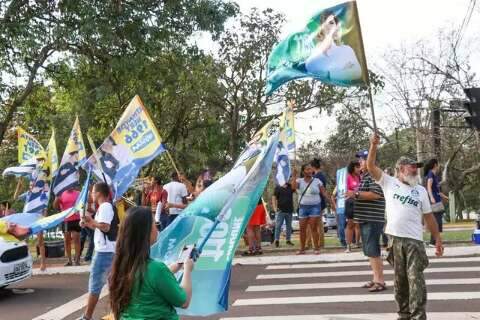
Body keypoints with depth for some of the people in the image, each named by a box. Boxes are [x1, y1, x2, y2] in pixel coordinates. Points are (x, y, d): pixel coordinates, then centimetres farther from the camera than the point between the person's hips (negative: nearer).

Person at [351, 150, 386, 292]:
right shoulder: (364, 176, 19)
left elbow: (376, 194, -25)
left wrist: (356, 194, -22)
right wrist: (354, 195, 17)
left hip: (373, 219, -10)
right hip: (365, 219, 10)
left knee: (373, 250, -9)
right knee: (369, 251, 14)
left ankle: (380, 281, -3)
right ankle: (376, 279, 21)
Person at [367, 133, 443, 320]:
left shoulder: (421, 191, 12)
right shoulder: (389, 182, 6)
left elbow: (429, 217, 13)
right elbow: (371, 167, -5)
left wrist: (438, 240, 11)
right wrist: (374, 147, -19)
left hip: (414, 240, 1)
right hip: (394, 239, -1)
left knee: (416, 279, -5)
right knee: (400, 279, 10)